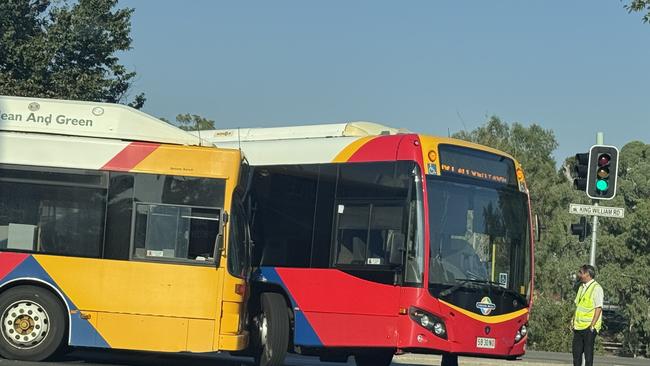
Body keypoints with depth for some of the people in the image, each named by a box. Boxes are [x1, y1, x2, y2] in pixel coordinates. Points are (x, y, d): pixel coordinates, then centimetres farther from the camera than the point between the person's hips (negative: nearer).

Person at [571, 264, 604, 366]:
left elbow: (598, 308, -14)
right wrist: (573, 321, 13)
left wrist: (592, 325, -19)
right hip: (578, 327, 8)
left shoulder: (596, 288, -10)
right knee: (576, 352, 8)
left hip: (589, 327, -7)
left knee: (588, 352, -3)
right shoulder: (581, 287, 15)